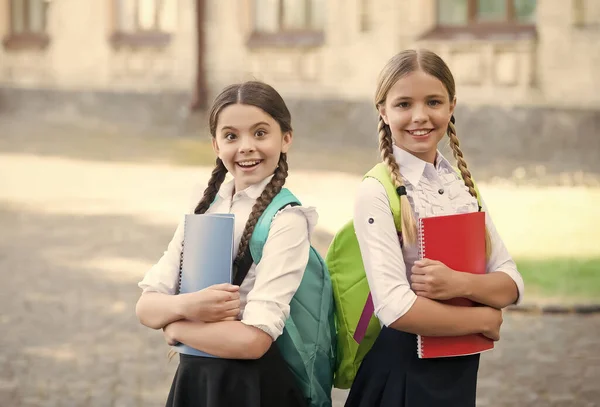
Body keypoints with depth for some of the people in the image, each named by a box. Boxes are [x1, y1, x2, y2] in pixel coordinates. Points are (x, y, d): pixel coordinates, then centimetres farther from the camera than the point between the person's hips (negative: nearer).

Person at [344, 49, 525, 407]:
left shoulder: (462, 183, 4)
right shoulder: (377, 191, -15)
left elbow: (512, 284, 1)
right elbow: (395, 308, -23)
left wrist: (461, 283, -19)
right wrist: (485, 320, -11)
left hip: (461, 366, 6)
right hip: (401, 369, -5)